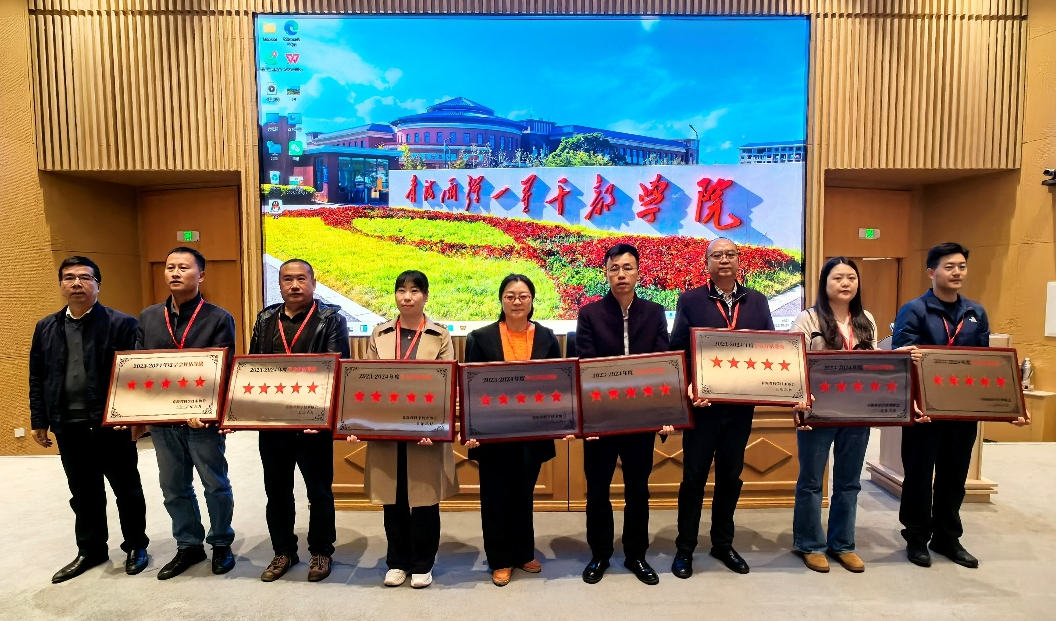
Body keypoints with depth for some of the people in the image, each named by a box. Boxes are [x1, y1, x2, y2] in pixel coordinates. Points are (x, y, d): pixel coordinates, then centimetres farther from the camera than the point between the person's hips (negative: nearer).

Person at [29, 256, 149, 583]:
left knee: (127, 489, 9)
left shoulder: (122, 324, -6)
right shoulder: (45, 328, 9)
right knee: (83, 493, 16)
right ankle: (90, 550, 32)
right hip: (68, 426, 4)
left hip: (112, 424, -4)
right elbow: (37, 379, 12)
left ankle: (136, 547, 25)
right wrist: (39, 421, 8)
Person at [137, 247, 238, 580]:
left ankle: (221, 545, 27)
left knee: (215, 485, 8)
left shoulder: (219, 318, -6)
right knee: (174, 488, 15)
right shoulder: (148, 317, 9)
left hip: (202, 418, -4)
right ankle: (188, 545, 32)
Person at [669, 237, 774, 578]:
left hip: (741, 403, 3)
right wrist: (689, 388, -19)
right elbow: (677, 349, -6)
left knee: (730, 476, 15)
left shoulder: (757, 301, 8)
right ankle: (685, 548, 21)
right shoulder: (690, 300, -2)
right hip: (702, 402, -3)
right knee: (694, 476, 6)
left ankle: (723, 544, 32)